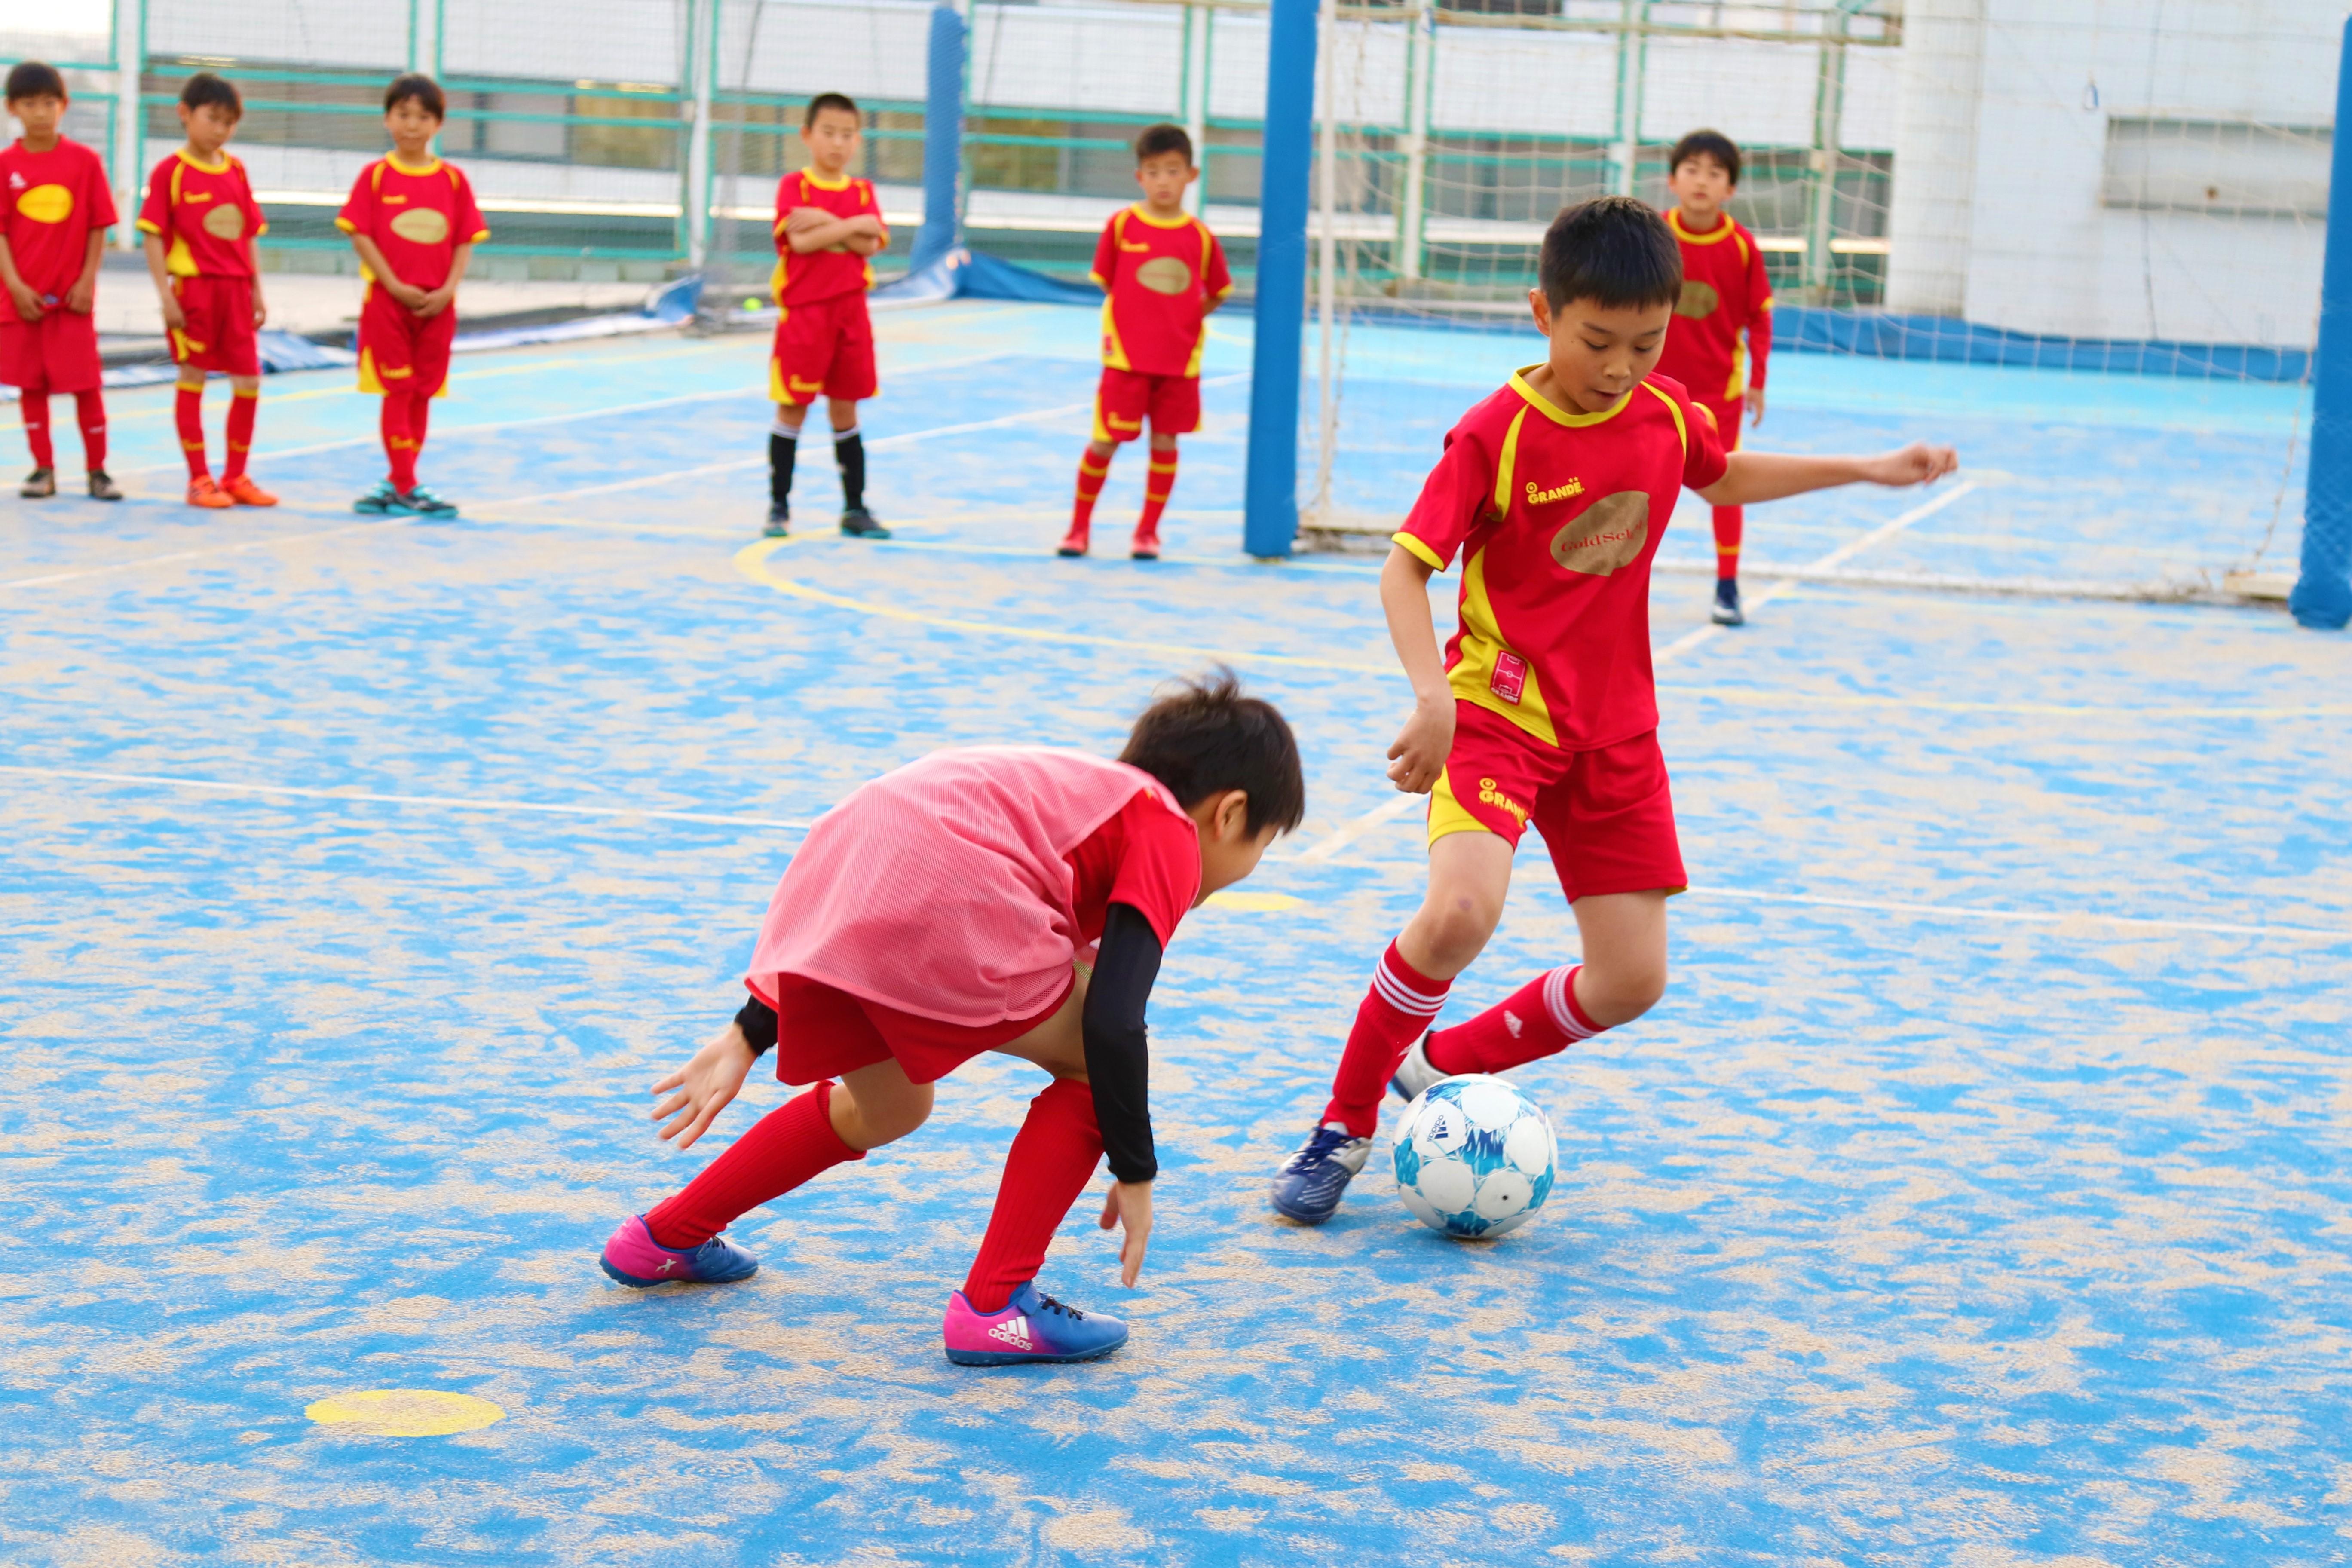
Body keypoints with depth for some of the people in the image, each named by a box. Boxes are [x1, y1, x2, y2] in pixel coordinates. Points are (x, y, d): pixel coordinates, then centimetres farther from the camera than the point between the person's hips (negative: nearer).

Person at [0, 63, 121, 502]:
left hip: (72, 296, -1)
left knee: (86, 384, -1)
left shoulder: (84, 161, -1)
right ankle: (43, 470, 15)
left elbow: (98, 227, 1)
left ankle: (97, 470, 8)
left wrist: (87, 282, -6)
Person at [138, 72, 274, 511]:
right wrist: (166, 295, -14)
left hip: (235, 289, 5)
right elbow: (154, 236, -7)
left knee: (249, 383, 4)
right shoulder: (171, 171, -5)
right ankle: (199, 479, 10)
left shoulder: (236, 171, 10)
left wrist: (256, 290, 10)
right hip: (193, 288, -5)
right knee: (192, 382, 3)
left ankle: (236, 476, 17)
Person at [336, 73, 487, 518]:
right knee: (397, 392, -3)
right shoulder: (376, 176, -2)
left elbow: (465, 240, 4)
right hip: (387, 298, -3)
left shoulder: (453, 179, 4)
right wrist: (396, 288, -13)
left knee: (422, 393, 8)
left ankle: (398, 482, 18)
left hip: (437, 304, 3)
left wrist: (448, 290, -10)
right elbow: (360, 234, -6)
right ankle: (405, 487, -2)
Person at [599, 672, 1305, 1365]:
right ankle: (995, 1306, 6)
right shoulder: (1171, 840, 11)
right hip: (937, 906, -9)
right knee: (1101, 1063, 11)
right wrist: (1135, 1175, 7)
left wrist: (750, 1037, 36)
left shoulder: (1068, 789, 35)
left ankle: (666, 1235, 45)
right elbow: (1112, 1022, -4)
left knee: (884, 1110, 32)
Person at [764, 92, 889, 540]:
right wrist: (851, 225, -12)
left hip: (850, 310, 3)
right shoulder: (794, 186, -2)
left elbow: (871, 244, -7)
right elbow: (799, 240, -17)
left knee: (845, 410, 10)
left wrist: (825, 223, -15)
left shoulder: (863, 191, 8)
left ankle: (855, 509, 15)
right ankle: (779, 506, 9)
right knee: (792, 407, 1)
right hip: (802, 310, -3)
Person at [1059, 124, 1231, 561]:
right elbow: (1107, 282, 7)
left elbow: (1217, 293, 10)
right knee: (1105, 441, 0)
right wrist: (1122, 326, 1)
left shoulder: (1201, 237, -1)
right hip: (1126, 355, -1)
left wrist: (1184, 322, 2)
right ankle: (1080, 526, 15)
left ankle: (1148, 532, 17)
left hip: (1180, 359, 1)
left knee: (1165, 442, 5)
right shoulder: (1121, 225, -3)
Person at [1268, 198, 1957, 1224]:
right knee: (1460, 913, -30)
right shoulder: (1495, 435, -16)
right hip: (1497, 708, -6)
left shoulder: (1667, 418, 1)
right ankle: (1345, 1124, -8)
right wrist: (1431, 691, -34)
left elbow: (1723, 477, 24)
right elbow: (1404, 567, -19)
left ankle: (1442, 1065, 24)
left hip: (1614, 729, 6)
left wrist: (1866, 470, 24)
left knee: (1631, 980, 0)